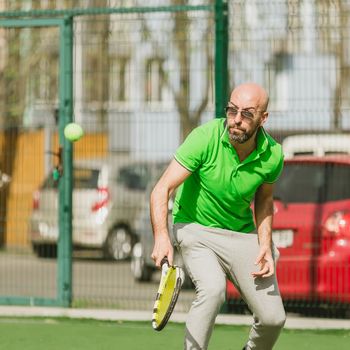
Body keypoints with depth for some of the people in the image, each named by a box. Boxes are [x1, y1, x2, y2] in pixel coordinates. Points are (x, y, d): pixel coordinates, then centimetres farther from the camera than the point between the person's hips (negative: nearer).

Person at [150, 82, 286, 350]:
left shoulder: (273, 155, -12)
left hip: (243, 233, 4)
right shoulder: (205, 138, -24)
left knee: (273, 318, -2)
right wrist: (161, 237, -40)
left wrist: (265, 245, -3)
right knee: (213, 289, -33)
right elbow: (162, 190, -25)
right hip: (195, 228, -3)